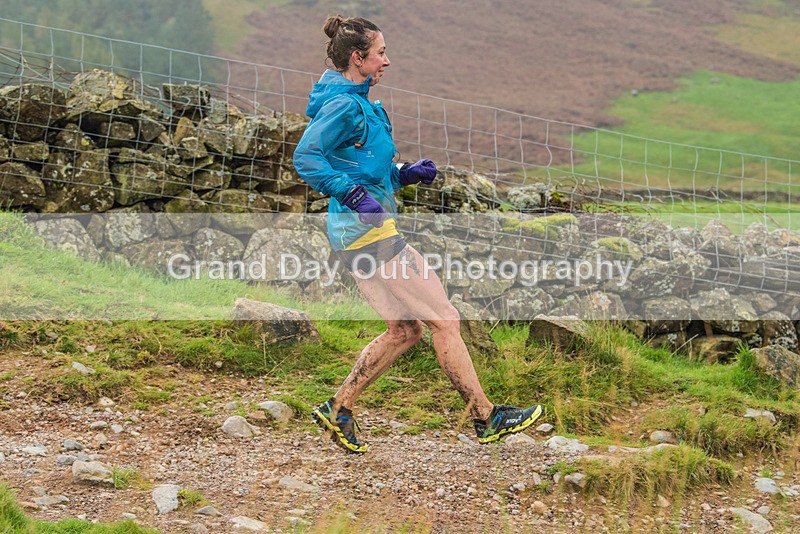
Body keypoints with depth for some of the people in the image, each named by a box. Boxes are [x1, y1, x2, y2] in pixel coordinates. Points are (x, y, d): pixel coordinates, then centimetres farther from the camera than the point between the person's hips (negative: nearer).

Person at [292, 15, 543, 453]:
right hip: (368, 231, -11)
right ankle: (486, 418, 2)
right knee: (444, 319, -4)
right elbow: (306, 157, -25)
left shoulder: (354, 103, 17)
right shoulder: (345, 106, -14)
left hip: (358, 234, 11)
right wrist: (354, 194, -29)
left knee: (403, 330, 16)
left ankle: (337, 409, 17)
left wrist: (405, 173, 12)